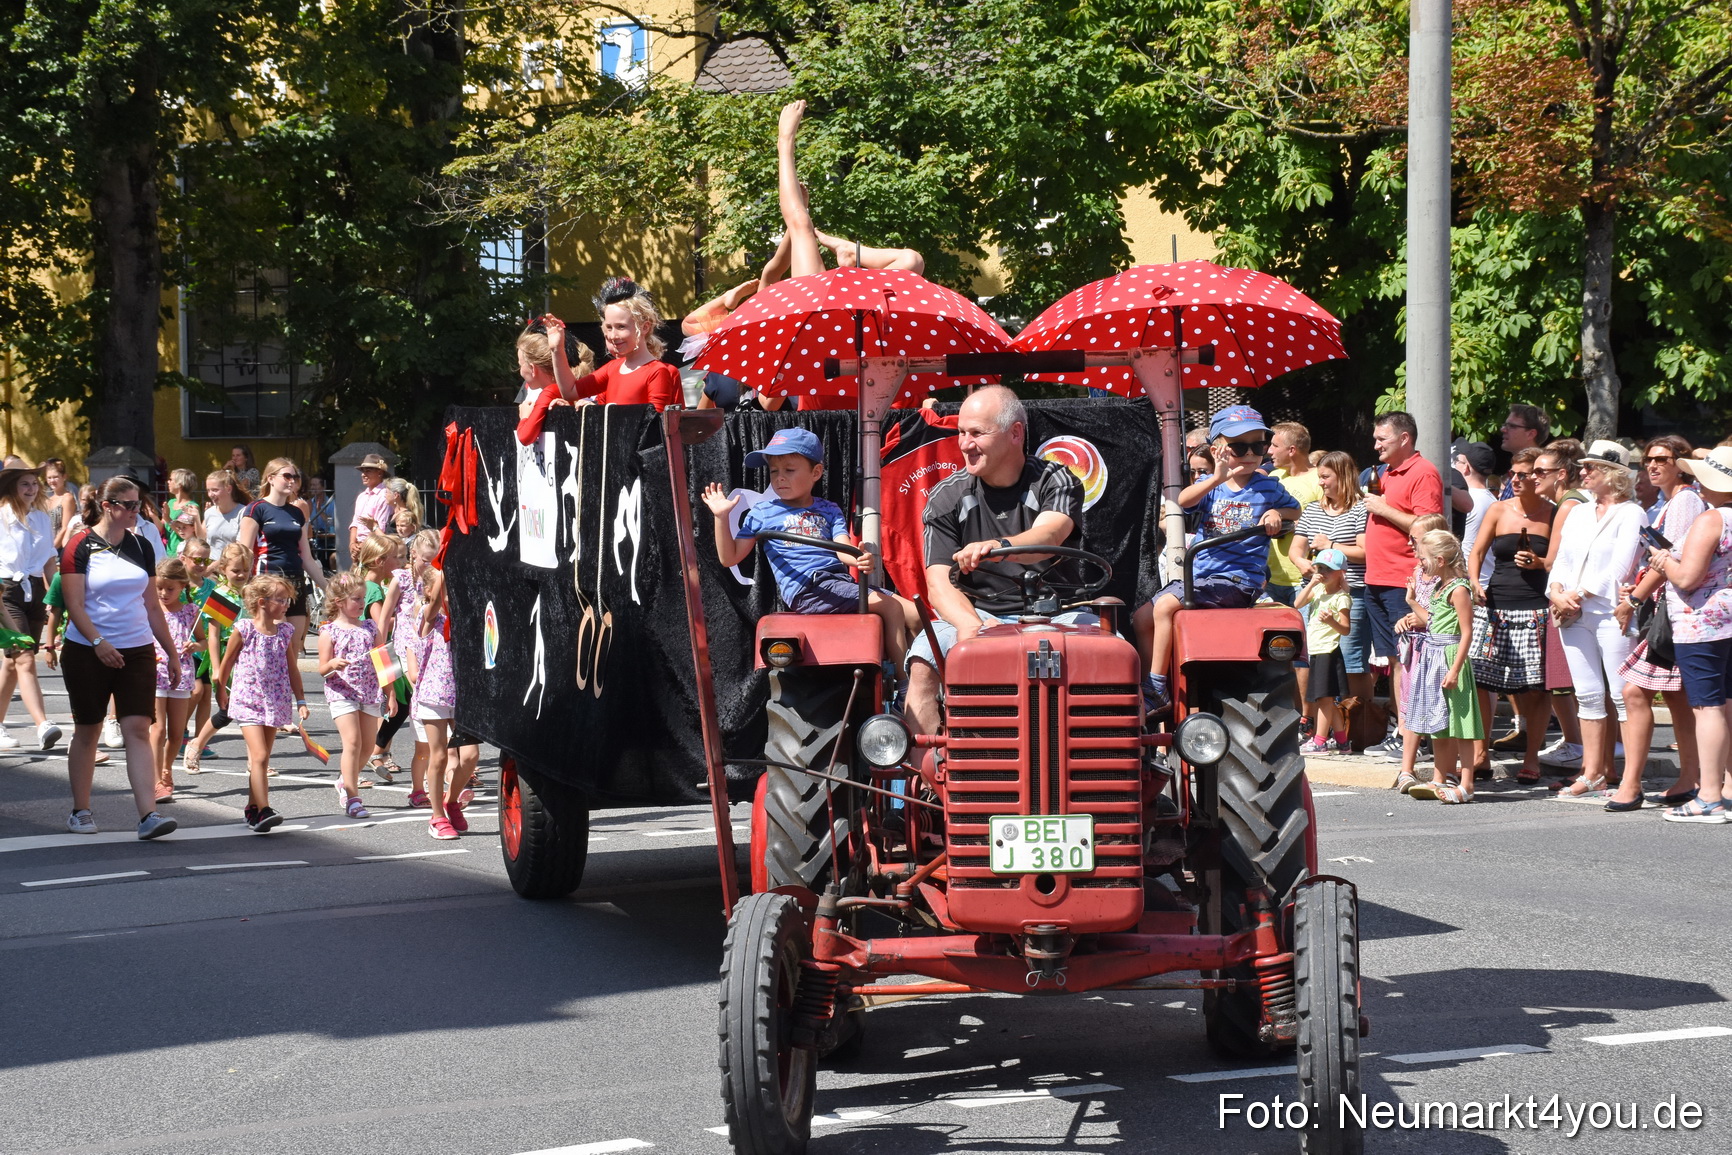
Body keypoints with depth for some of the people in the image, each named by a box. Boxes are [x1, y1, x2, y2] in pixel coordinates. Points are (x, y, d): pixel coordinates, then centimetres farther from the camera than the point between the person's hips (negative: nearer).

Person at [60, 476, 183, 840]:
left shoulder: (141, 547, 9)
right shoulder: (80, 547, -5)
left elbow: (153, 606, 14)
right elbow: (75, 605, -11)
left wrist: (172, 653, 12)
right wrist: (99, 643, -24)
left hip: (137, 652, 3)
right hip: (87, 653, -3)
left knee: (138, 731, -7)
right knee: (86, 731, 7)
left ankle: (148, 815, -15)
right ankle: (81, 812, 20)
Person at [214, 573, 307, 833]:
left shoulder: (285, 632, 5)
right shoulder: (244, 630, -8)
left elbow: (292, 668, 14)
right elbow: (226, 663, 5)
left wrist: (300, 701, 13)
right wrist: (221, 692, 15)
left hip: (275, 703, 5)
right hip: (247, 701, -5)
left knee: (261, 760, 12)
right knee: (259, 757, -16)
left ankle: (253, 809, 23)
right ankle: (264, 811, -22)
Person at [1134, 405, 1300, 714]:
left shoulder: (1268, 488, 4)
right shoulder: (1209, 485, 7)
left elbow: (1295, 510, 21)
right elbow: (1182, 501, -14)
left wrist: (1277, 513, -3)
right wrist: (1217, 479, -29)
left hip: (1238, 581, -5)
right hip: (1200, 574, 6)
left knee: (1165, 606, -24)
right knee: (1142, 618, -3)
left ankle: (1155, 689, -20)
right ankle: (1151, 689, 4)